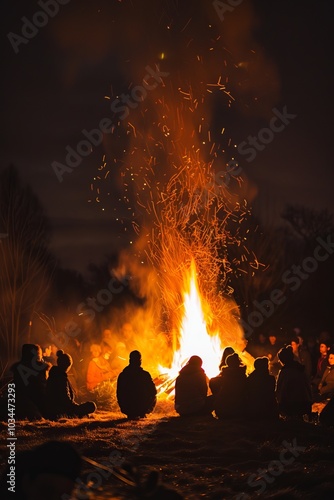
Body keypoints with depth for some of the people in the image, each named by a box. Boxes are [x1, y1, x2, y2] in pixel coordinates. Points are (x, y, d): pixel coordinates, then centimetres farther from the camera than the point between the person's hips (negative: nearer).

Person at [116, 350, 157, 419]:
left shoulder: (122, 375, -7)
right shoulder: (145, 375, -15)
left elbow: (119, 394, 3)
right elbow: (153, 391, -5)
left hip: (126, 409, 3)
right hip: (142, 407, -3)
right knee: (153, 397, 26)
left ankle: (131, 414, 21)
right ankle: (141, 413, 20)